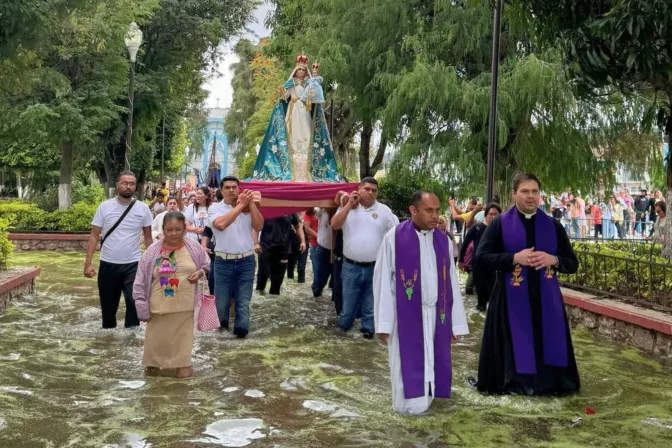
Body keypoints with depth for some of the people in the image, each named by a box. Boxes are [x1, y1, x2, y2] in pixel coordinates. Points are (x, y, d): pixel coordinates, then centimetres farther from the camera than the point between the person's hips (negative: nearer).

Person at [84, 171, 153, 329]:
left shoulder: (143, 209, -2)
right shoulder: (105, 207, -3)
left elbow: (148, 237, 6)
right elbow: (94, 236, -2)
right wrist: (88, 263, -9)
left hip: (133, 265, -1)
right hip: (108, 264, 1)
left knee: (134, 302, -9)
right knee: (108, 305, 14)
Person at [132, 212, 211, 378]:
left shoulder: (194, 248, -3)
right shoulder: (153, 251, -6)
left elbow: (207, 265, 14)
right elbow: (141, 281, -3)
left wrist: (200, 272, -9)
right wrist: (142, 306, -4)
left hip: (184, 306, 0)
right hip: (159, 306, 0)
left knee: (183, 336, 8)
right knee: (157, 337, 13)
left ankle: (183, 363, 26)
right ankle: (154, 363, 37)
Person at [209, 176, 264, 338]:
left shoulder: (248, 208, 6)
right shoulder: (215, 208, -1)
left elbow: (259, 226, -8)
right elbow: (221, 224, -22)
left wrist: (251, 204, -13)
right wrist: (240, 205, -20)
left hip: (246, 261, 1)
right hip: (223, 262, -1)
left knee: (243, 300, 3)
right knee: (222, 299, 8)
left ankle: (241, 330, 12)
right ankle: (220, 325, 32)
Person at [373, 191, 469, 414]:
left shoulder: (444, 241, 6)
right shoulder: (394, 238, -7)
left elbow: (452, 283, 8)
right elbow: (382, 281, -5)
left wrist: (456, 322, 6)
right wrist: (383, 323, -7)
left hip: (436, 316, 4)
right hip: (406, 317, -4)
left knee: (432, 366, 9)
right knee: (411, 381, 0)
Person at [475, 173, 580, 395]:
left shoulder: (553, 225, 9)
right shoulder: (500, 224, 1)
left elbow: (573, 263, 10)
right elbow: (481, 257, -7)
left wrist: (553, 260, -11)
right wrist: (515, 258, -17)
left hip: (546, 299, 3)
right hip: (512, 299, -2)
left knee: (548, 344, 4)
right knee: (515, 346, 0)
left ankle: (548, 383, 18)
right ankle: (513, 383, 14)